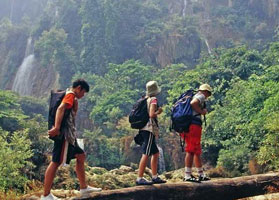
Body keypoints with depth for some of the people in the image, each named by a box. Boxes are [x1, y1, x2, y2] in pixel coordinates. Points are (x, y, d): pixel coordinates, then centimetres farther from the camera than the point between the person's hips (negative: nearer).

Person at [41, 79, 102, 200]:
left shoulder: (70, 97, 22)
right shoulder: (70, 95, -8)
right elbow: (60, 109, -26)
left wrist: (75, 103, 11)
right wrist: (56, 128, -33)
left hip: (69, 135, 11)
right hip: (64, 134, -11)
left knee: (81, 156, 16)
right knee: (56, 162, -9)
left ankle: (83, 187, 23)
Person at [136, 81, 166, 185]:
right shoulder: (153, 100, -8)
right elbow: (152, 115, -19)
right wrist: (158, 111, -1)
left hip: (144, 129, 9)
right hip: (149, 129, -9)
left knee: (155, 153, 16)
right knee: (146, 154, -9)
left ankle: (155, 177, 21)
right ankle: (139, 179, -10)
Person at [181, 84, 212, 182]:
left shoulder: (192, 96, 26)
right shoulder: (201, 96, 0)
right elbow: (193, 103, -21)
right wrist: (201, 111, -9)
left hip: (186, 126, 9)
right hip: (194, 124, -9)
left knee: (197, 151, 15)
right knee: (191, 151, -8)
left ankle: (201, 175, 23)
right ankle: (188, 175, -8)